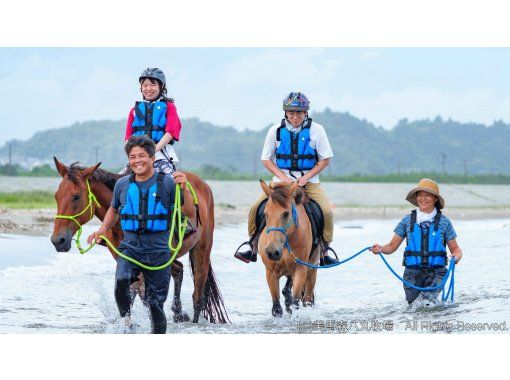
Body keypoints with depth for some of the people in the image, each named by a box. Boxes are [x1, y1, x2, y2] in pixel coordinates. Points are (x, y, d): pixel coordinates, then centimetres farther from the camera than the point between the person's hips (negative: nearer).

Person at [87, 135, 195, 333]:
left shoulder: (167, 182, -3)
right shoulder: (122, 184, 6)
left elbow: (190, 213, -4)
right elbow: (114, 210, 26)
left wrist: (184, 189, -19)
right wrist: (103, 229, 9)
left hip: (158, 251, -2)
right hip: (130, 247, 2)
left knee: (155, 304, 1)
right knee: (121, 280, -28)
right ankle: (126, 321, -6)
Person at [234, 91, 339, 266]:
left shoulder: (316, 130, -4)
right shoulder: (276, 130, -1)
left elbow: (325, 160, 0)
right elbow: (266, 159, 5)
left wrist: (306, 177, -13)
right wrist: (282, 177, -10)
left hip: (309, 180, -1)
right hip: (282, 178, 1)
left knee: (327, 212, -23)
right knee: (255, 209, -15)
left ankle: (325, 253, -8)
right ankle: (253, 248, 1)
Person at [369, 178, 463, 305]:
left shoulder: (444, 222, 1)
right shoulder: (408, 221, 4)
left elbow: (455, 249, 8)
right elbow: (392, 247, 7)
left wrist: (457, 256, -15)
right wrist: (380, 248, -14)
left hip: (435, 272, -2)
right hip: (412, 272, 2)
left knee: (428, 301, -23)